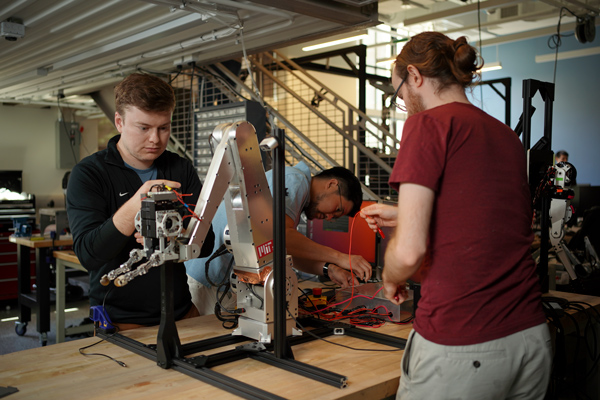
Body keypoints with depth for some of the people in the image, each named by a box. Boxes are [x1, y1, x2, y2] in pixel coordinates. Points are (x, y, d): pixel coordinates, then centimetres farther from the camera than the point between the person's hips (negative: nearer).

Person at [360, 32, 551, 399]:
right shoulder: (507, 135, 12)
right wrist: (400, 215, 32)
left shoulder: (429, 123, -10)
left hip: (461, 346, -7)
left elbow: (409, 250, -17)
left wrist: (391, 281, 4)